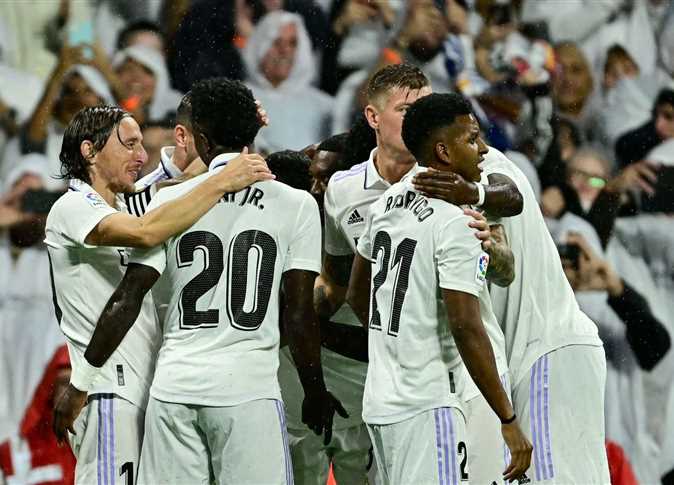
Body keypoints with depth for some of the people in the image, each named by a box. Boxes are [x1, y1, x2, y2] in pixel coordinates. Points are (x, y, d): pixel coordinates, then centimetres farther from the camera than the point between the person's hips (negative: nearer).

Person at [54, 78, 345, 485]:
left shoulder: (170, 202, 4)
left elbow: (127, 301, 2)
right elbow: (299, 315, -1)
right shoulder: (296, 205, 0)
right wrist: (315, 390, 11)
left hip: (175, 388, 2)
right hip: (248, 390, -2)